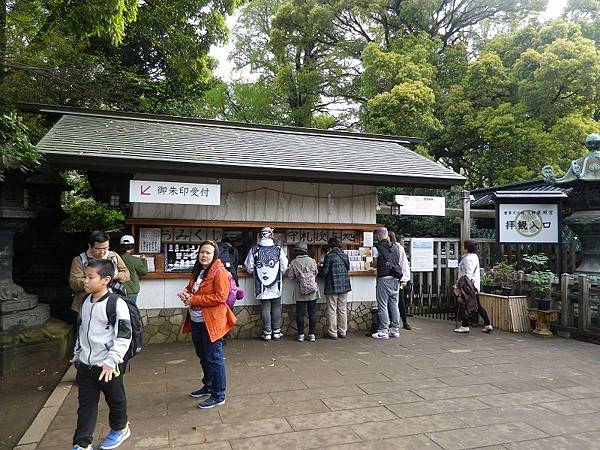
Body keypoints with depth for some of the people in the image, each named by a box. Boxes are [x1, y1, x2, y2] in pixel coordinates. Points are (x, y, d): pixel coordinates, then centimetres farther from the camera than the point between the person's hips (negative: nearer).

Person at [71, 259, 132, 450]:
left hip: (108, 365, -5)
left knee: (115, 399, 14)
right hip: (85, 364, 6)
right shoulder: (85, 302, 4)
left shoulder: (117, 304, -19)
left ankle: (120, 428, 38)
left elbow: (124, 336, -19)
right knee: (86, 404, 11)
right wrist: (77, 354, 21)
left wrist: (111, 361, -21)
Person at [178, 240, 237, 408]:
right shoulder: (197, 271, 11)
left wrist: (194, 299, -20)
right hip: (196, 321, 9)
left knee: (213, 358, -1)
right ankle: (208, 386, 39)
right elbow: (191, 288, 25)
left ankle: (218, 395, 11)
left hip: (211, 322, -9)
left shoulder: (219, 272, -15)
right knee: (203, 356, 21)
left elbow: (220, 297, -22)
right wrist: (185, 293, 0)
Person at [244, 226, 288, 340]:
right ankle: (277, 332, 16)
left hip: (262, 286, 0)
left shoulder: (254, 250, -6)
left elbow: (249, 268, -1)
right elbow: (284, 268, -4)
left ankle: (267, 332, 12)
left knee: (265, 308, 8)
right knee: (276, 307, 11)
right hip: (276, 286, 0)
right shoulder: (278, 250, -8)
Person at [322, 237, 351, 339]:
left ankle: (332, 332, 5)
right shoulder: (345, 255, 5)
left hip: (332, 286, -5)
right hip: (344, 285, 6)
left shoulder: (329, 256, -11)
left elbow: (325, 272, -12)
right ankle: (342, 331, 18)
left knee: (332, 310, 2)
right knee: (342, 309, 13)